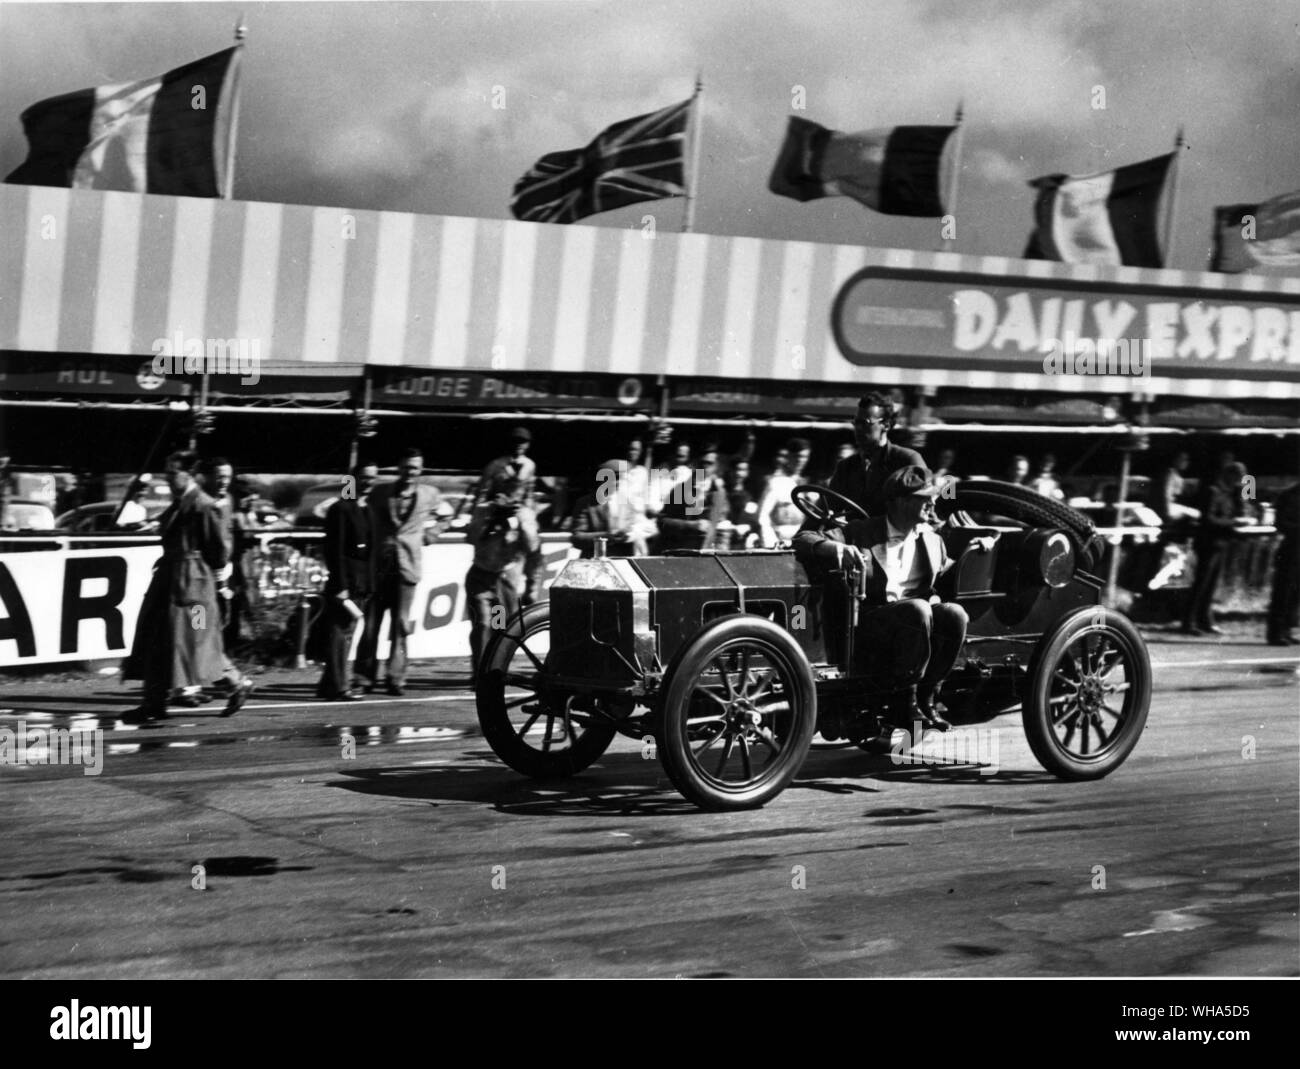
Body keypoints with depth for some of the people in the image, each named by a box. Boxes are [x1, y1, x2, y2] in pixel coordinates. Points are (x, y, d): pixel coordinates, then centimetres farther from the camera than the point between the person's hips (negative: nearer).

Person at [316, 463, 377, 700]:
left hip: (362, 585, 8)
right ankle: (337, 687, -5)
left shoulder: (367, 511, 17)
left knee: (347, 634, 9)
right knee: (341, 632, -6)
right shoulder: (341, 509, -8)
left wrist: (370, 587, 15)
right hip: (345, 583, -8)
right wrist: (341, 587, -17)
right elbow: (335, 551, -12)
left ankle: (329, 686, 15)